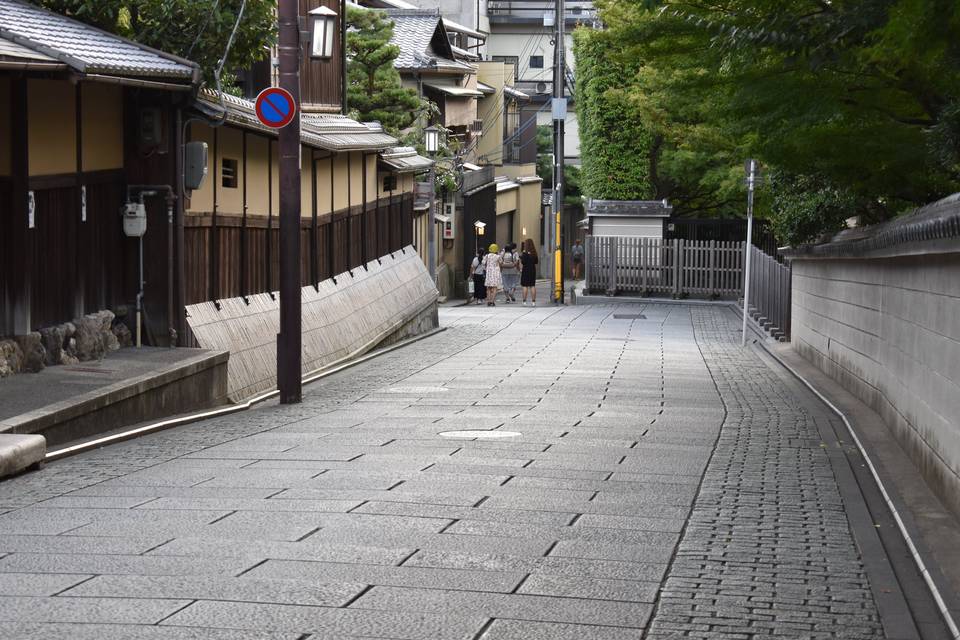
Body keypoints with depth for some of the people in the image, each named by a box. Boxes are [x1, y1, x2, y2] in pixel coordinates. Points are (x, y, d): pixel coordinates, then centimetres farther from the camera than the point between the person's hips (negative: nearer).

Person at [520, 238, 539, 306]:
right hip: (533, 270, 5)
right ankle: (533, 301, 6)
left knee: (525, 286, -2)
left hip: (526, 270, -5)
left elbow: (523, 262, -14)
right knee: (532, 286, 8)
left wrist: (520, 257, 1)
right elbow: (536, 262, 10)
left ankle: (524, 301, -4)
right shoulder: (534, 252, 5)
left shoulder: (525, 253, -12)